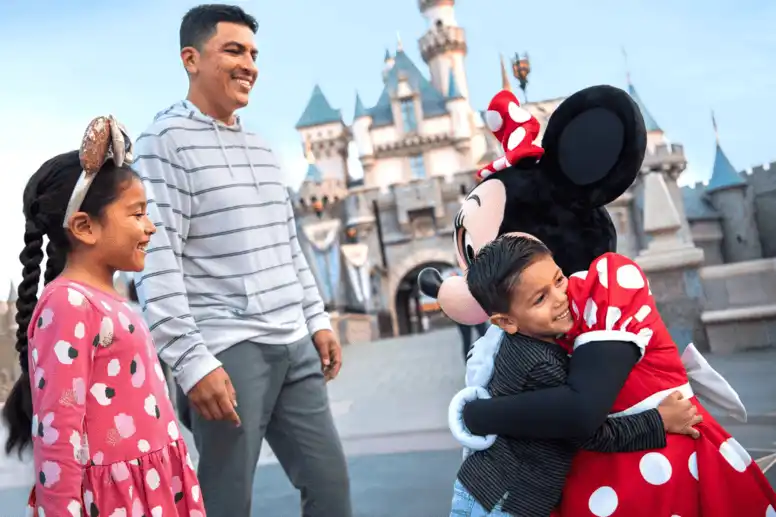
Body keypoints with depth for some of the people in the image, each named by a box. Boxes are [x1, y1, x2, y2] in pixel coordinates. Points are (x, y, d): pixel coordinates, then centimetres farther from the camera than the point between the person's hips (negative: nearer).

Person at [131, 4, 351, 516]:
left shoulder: (261, 147, 17)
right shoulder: (165, 141, -6)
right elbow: (156, 262, -14)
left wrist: (318, 319, 16)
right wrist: (192, 362, -19)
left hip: (295, 347, 7)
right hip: (227, 353, -7)